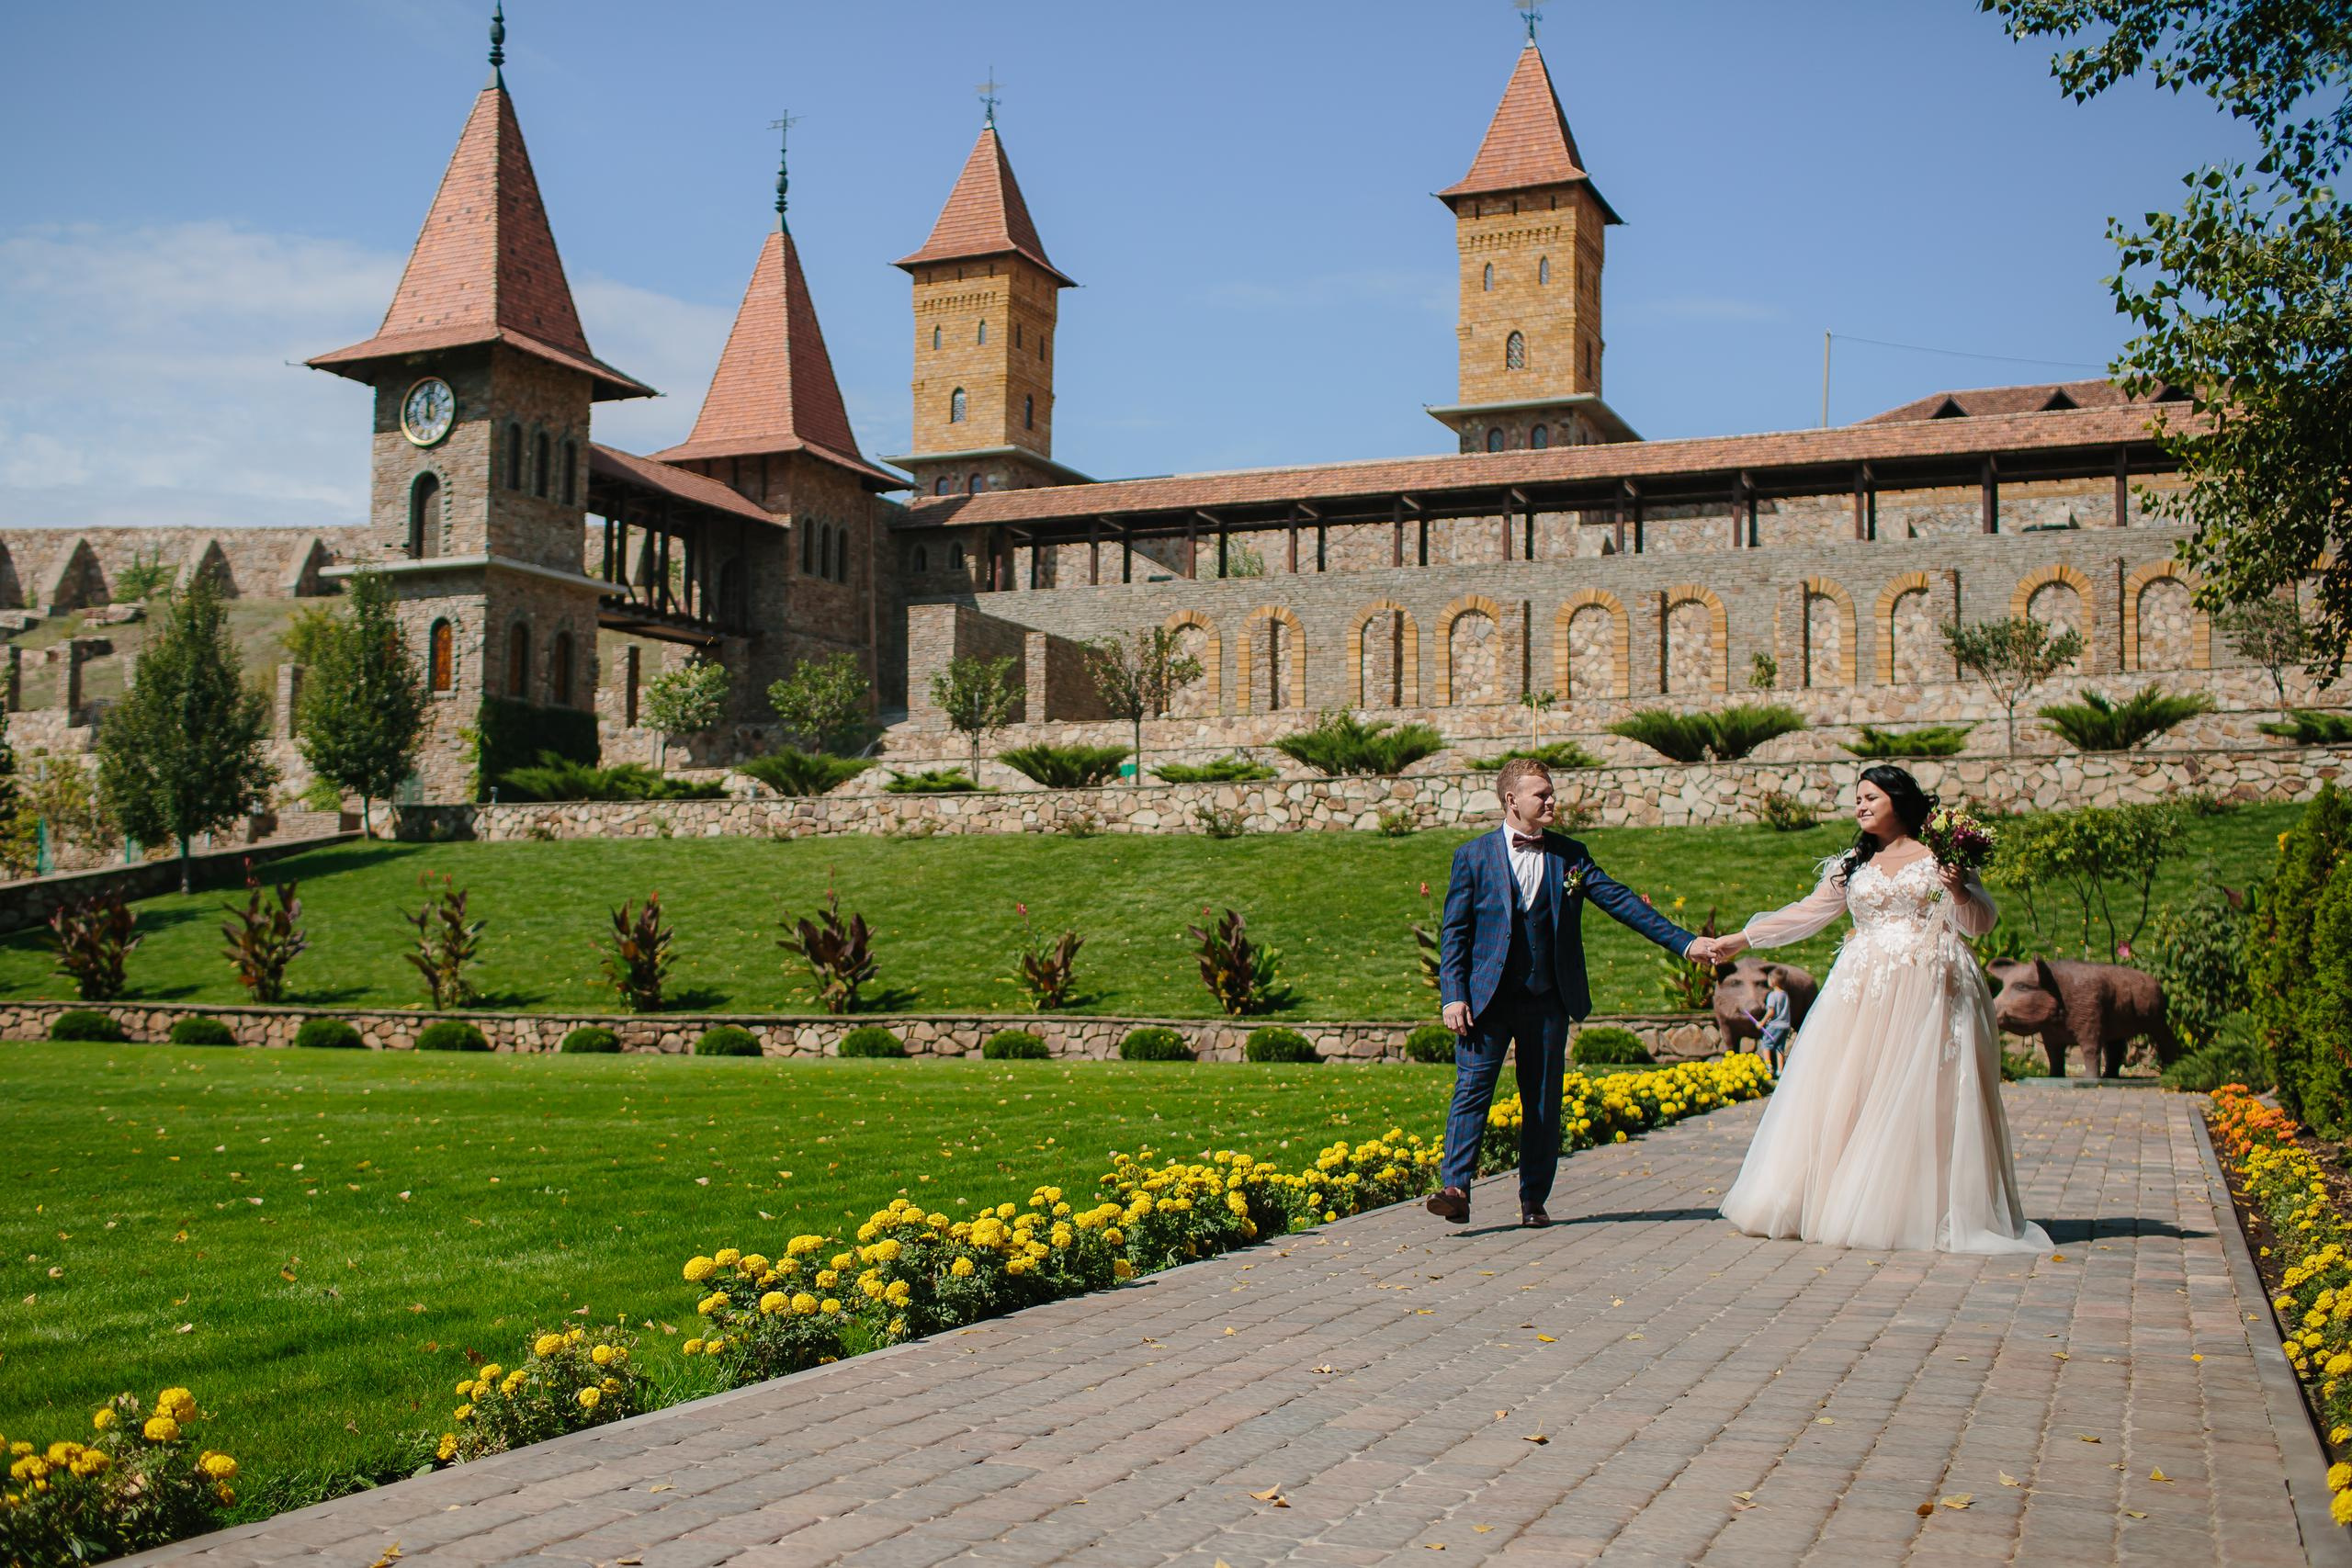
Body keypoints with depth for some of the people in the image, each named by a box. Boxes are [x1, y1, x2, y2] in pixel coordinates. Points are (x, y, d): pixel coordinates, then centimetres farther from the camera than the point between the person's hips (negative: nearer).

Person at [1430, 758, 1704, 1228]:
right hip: (1487, 997, -3)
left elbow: (1619, 900, 7)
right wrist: (1453, 996, -8)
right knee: (1472, 1089, -11)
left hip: (1547, 1000, 3)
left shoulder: (1570, 855, 10)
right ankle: (1455, 1189, -13)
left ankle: (1534, 1200, 12)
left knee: (1543, 1102, 5)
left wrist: (1684, 941, 0)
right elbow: (1454, 931, 2)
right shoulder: (1473, 856, 3)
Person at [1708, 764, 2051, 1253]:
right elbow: (1806, 914, 20)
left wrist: (1958, 890, -16)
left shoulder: (1941, 855, 7)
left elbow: (1979, 924, 4)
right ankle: (1840, 1205, 1)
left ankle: (1927, 1214, -4)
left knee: (1920, 1098, -8)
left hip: (1927, 991, -4)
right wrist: (1740, 940, 18)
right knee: (1846, 1095, -3)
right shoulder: (1852, 865, 18)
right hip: (1863, 993, 4)